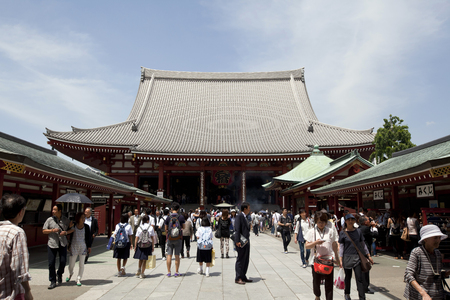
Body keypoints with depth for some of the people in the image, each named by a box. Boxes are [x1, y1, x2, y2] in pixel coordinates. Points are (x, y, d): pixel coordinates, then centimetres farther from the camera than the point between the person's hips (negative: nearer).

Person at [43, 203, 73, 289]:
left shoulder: (66, 220, 4)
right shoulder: (49, 220, 2)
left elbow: (72, 229, 11)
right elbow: (44, 231, 4)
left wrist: (66, 232, -9)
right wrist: (52, 230, -13)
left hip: (63, 244, 0)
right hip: (52, 244, 0)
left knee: (63, 261, -1)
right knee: (51, 263, -1)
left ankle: (59, 275, 29)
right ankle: (53, 281, 12)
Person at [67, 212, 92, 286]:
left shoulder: (86, 227, -2)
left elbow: (89, 237, 4)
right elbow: (69, 236, 2)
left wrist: (89, 247, 3)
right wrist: (68, 246, 0)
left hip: (83, 247, 1)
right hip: (73, 247, -1)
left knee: (81, 264, 2)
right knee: (71, 264, 8)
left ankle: (78, 279, 18)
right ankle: (70, 274, 42)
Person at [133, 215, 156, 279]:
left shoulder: (139, 228, -2)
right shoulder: (151, 227, -4)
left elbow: (136, 238, -2)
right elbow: (152, 238, -3)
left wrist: (135, 246, 6)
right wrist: (153, 246, 4)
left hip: (140, 245, 1)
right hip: (148, 245, -1)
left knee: (140, 259, 22)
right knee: (144, 260, 8)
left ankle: (139, 271, 17)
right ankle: (142, 274, 11)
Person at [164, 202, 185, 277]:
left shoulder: (168, 217, -4)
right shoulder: (181, 217, -7)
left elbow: (166, 229, 4)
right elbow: (183, 227, 4)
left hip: (170, 238, 1)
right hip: (178, 238, -1)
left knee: (169, 255, 8)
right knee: (177, 255, 6)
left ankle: (168, 272, 13)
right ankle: (176, 272, 10)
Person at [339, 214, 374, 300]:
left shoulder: (358, 232, 3)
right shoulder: (343, 233, -3)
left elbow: (363, 244, 12)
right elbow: (341, 247, -1)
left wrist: (369, 256, 11)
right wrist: (340, 260, -5)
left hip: (357, 257, 1)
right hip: (347, 257, -1)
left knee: (360, 278, -4)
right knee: (348, 277, 11)